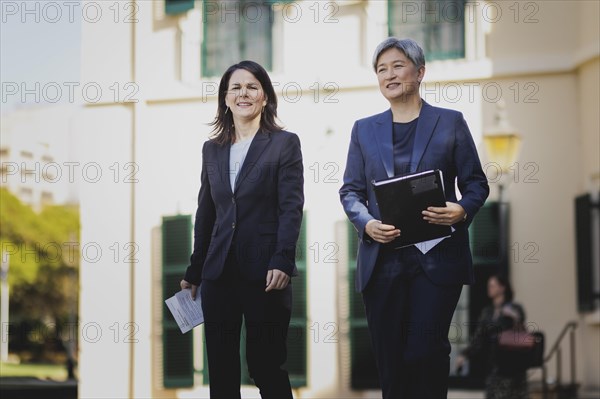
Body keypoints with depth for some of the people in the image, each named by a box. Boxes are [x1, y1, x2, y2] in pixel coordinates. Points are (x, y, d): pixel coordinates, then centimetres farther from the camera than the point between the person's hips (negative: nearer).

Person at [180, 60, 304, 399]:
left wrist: (282, 261, -19)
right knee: (221, 368, 6)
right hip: (219, 272, 5)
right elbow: (206, 213, 17)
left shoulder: (285, 143, 1)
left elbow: (292, 207, -7)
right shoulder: (212, 149, 14)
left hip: (263, 271, -4)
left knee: (265, 366, 0)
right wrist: (193, 272, 16)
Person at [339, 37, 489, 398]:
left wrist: (463, 211, -15)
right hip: (382, 258, 3)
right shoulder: (364, 129, 13)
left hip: (437, 256, -2)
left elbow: (476, 182, 6)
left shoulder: (450, 122, 6)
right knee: (389, 357, 4)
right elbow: (350, 191, 11)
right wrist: (366, 223, -9)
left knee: (426, 351, -11)